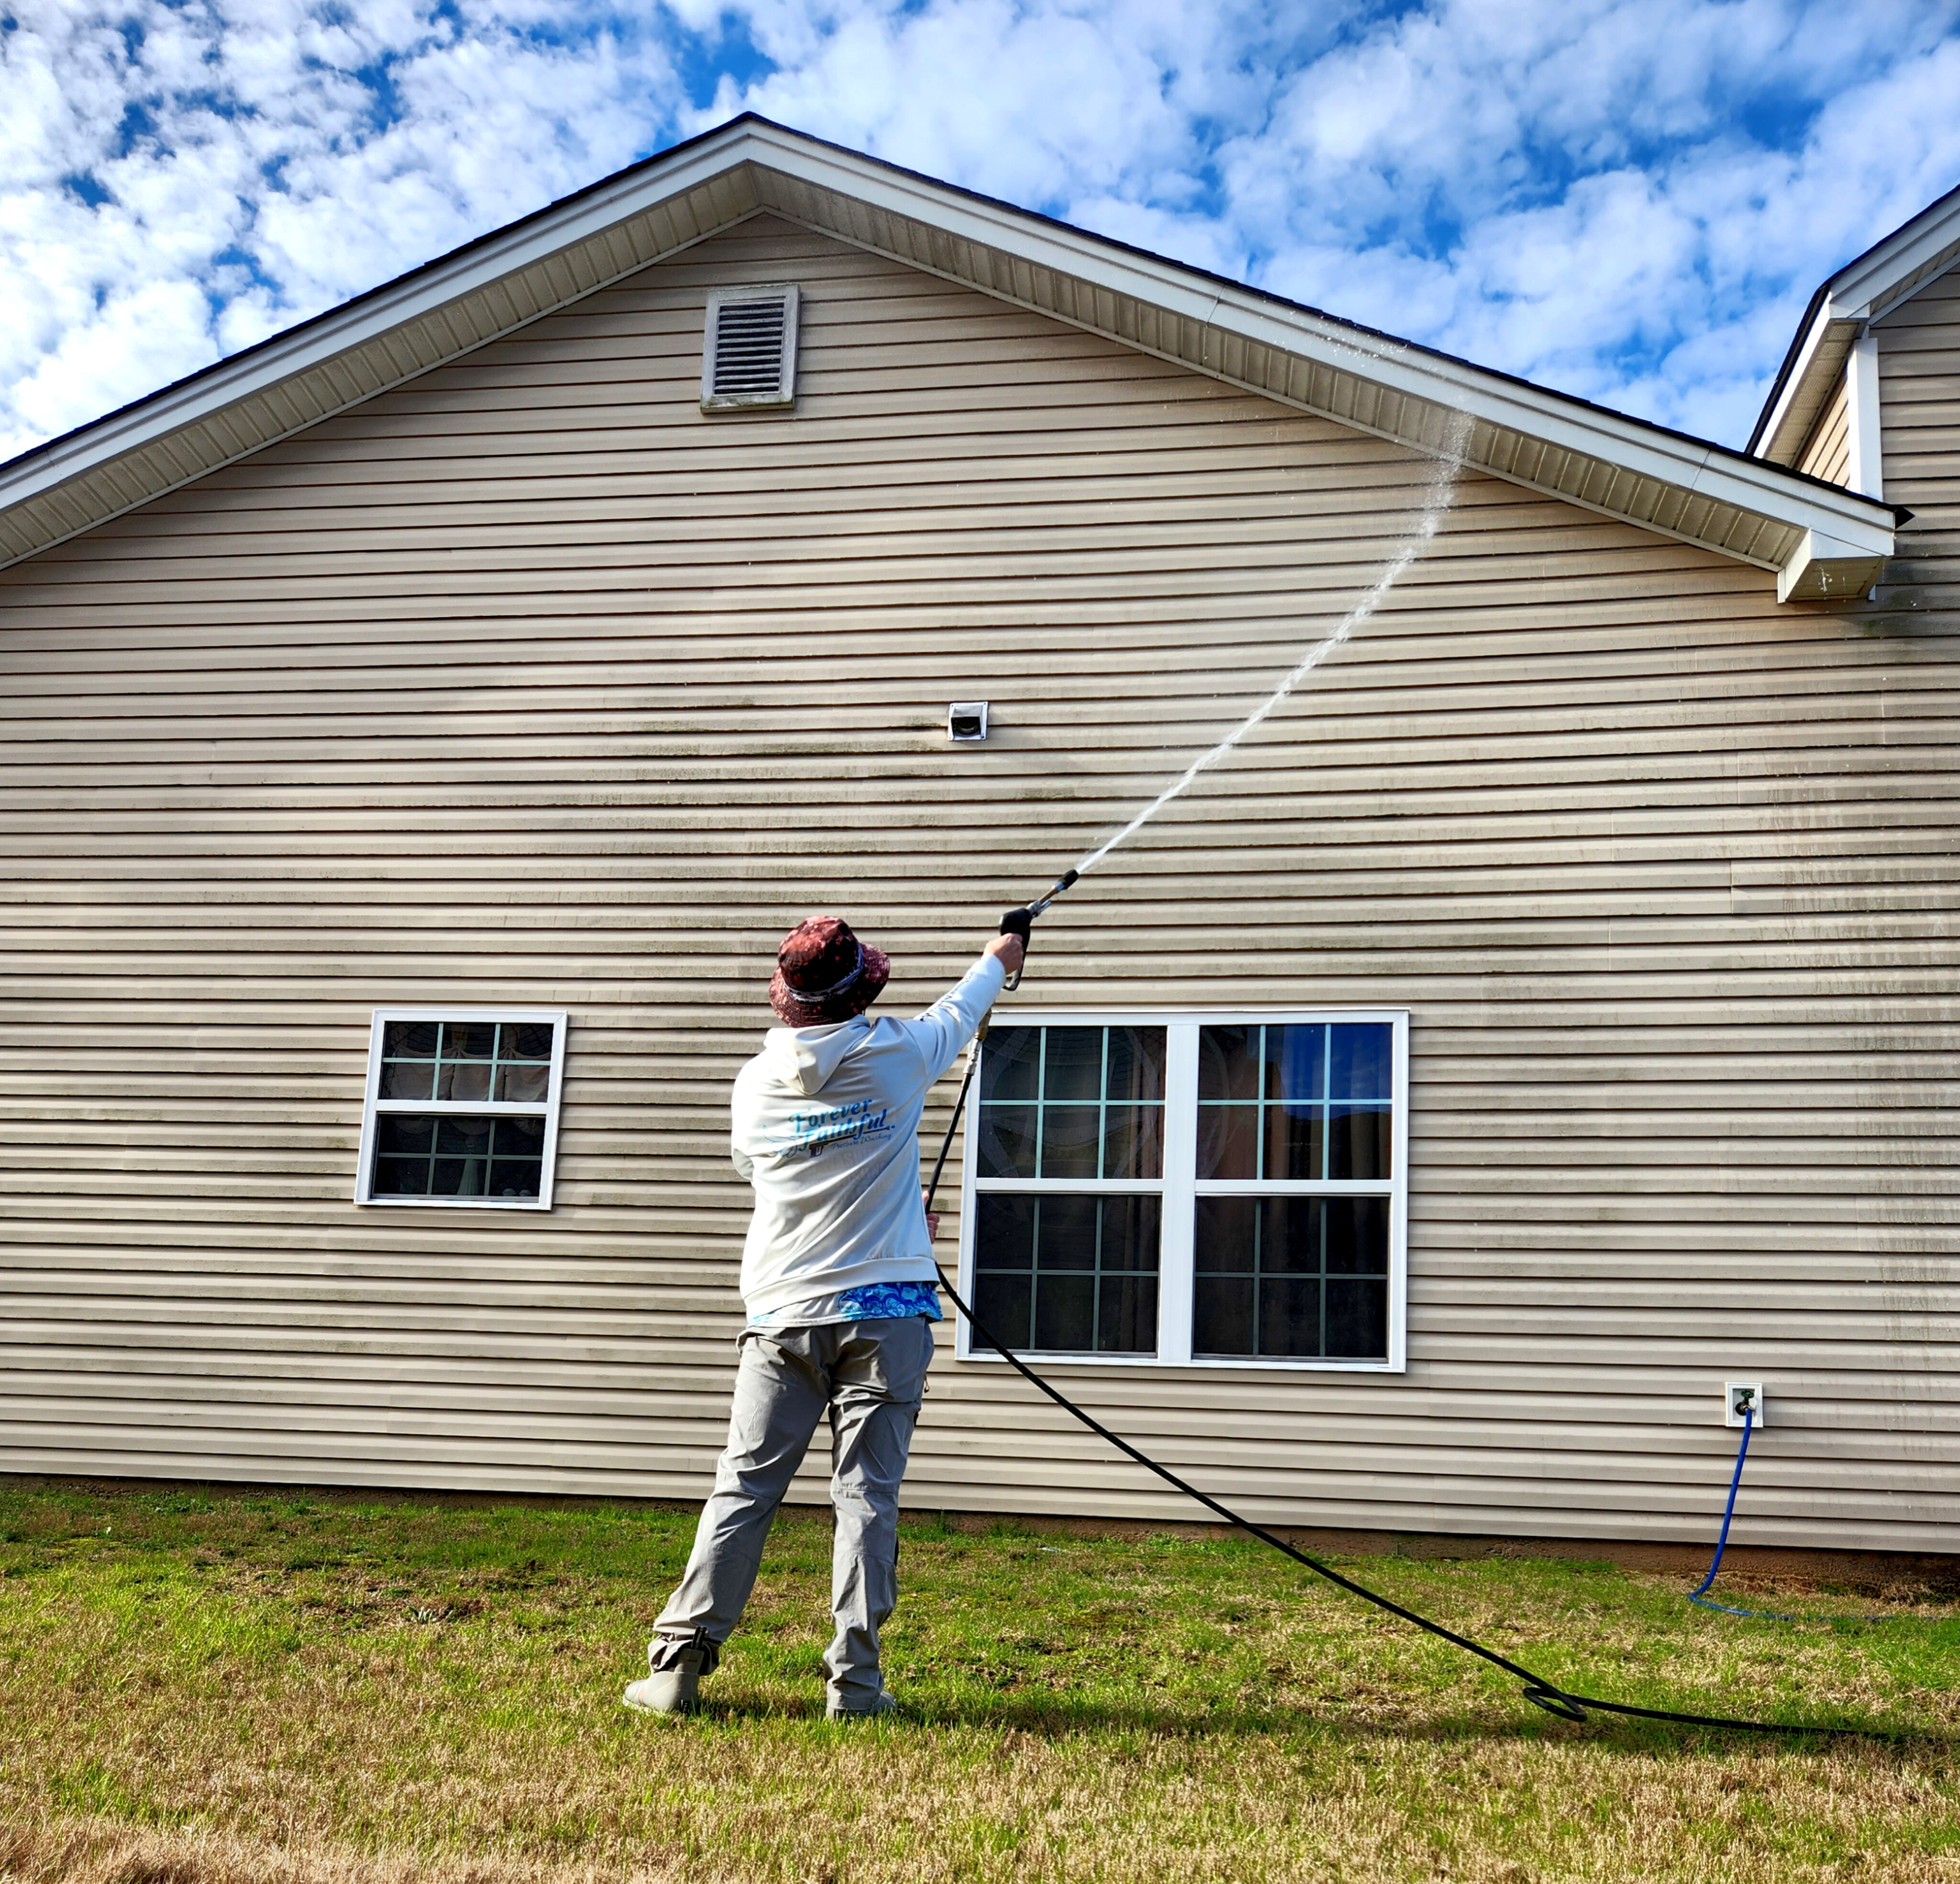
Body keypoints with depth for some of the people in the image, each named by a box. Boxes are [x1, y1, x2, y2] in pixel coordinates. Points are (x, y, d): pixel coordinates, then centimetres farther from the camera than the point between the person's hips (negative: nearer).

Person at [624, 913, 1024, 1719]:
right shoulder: (895, 1055, -4)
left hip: (783, 1314, 2)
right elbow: (958, 1013, 17)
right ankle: (854, 1679, 2)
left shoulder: (754, 1084, 4)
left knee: (743, 1490, 6)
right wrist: (996, 960, 40)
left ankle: (677, 1666, 6)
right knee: (867, 1494, 1)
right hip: (885, 1310, -2)